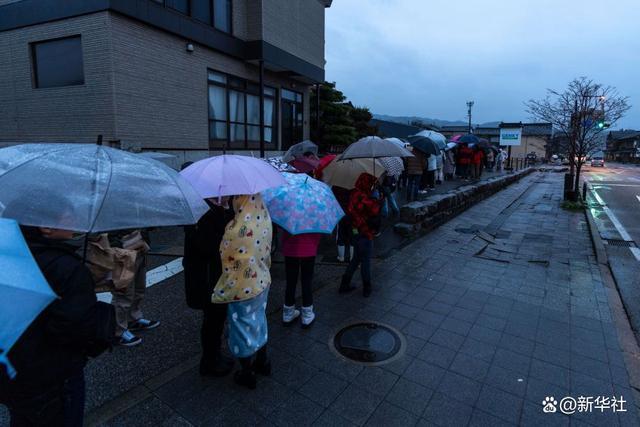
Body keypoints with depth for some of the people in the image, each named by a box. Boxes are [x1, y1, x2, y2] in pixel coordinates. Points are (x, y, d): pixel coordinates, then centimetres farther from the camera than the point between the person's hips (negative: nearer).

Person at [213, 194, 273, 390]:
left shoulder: (238, 228, -29)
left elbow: (231, 262, -22)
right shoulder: (264, 216, -7)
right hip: (262, 281, 7)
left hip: (243, 288, -7)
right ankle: (262, 362, 44)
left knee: (243, 327, 13)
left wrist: (221, 293, -9)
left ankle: (247, 374, 32)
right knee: (259, 320, 25)